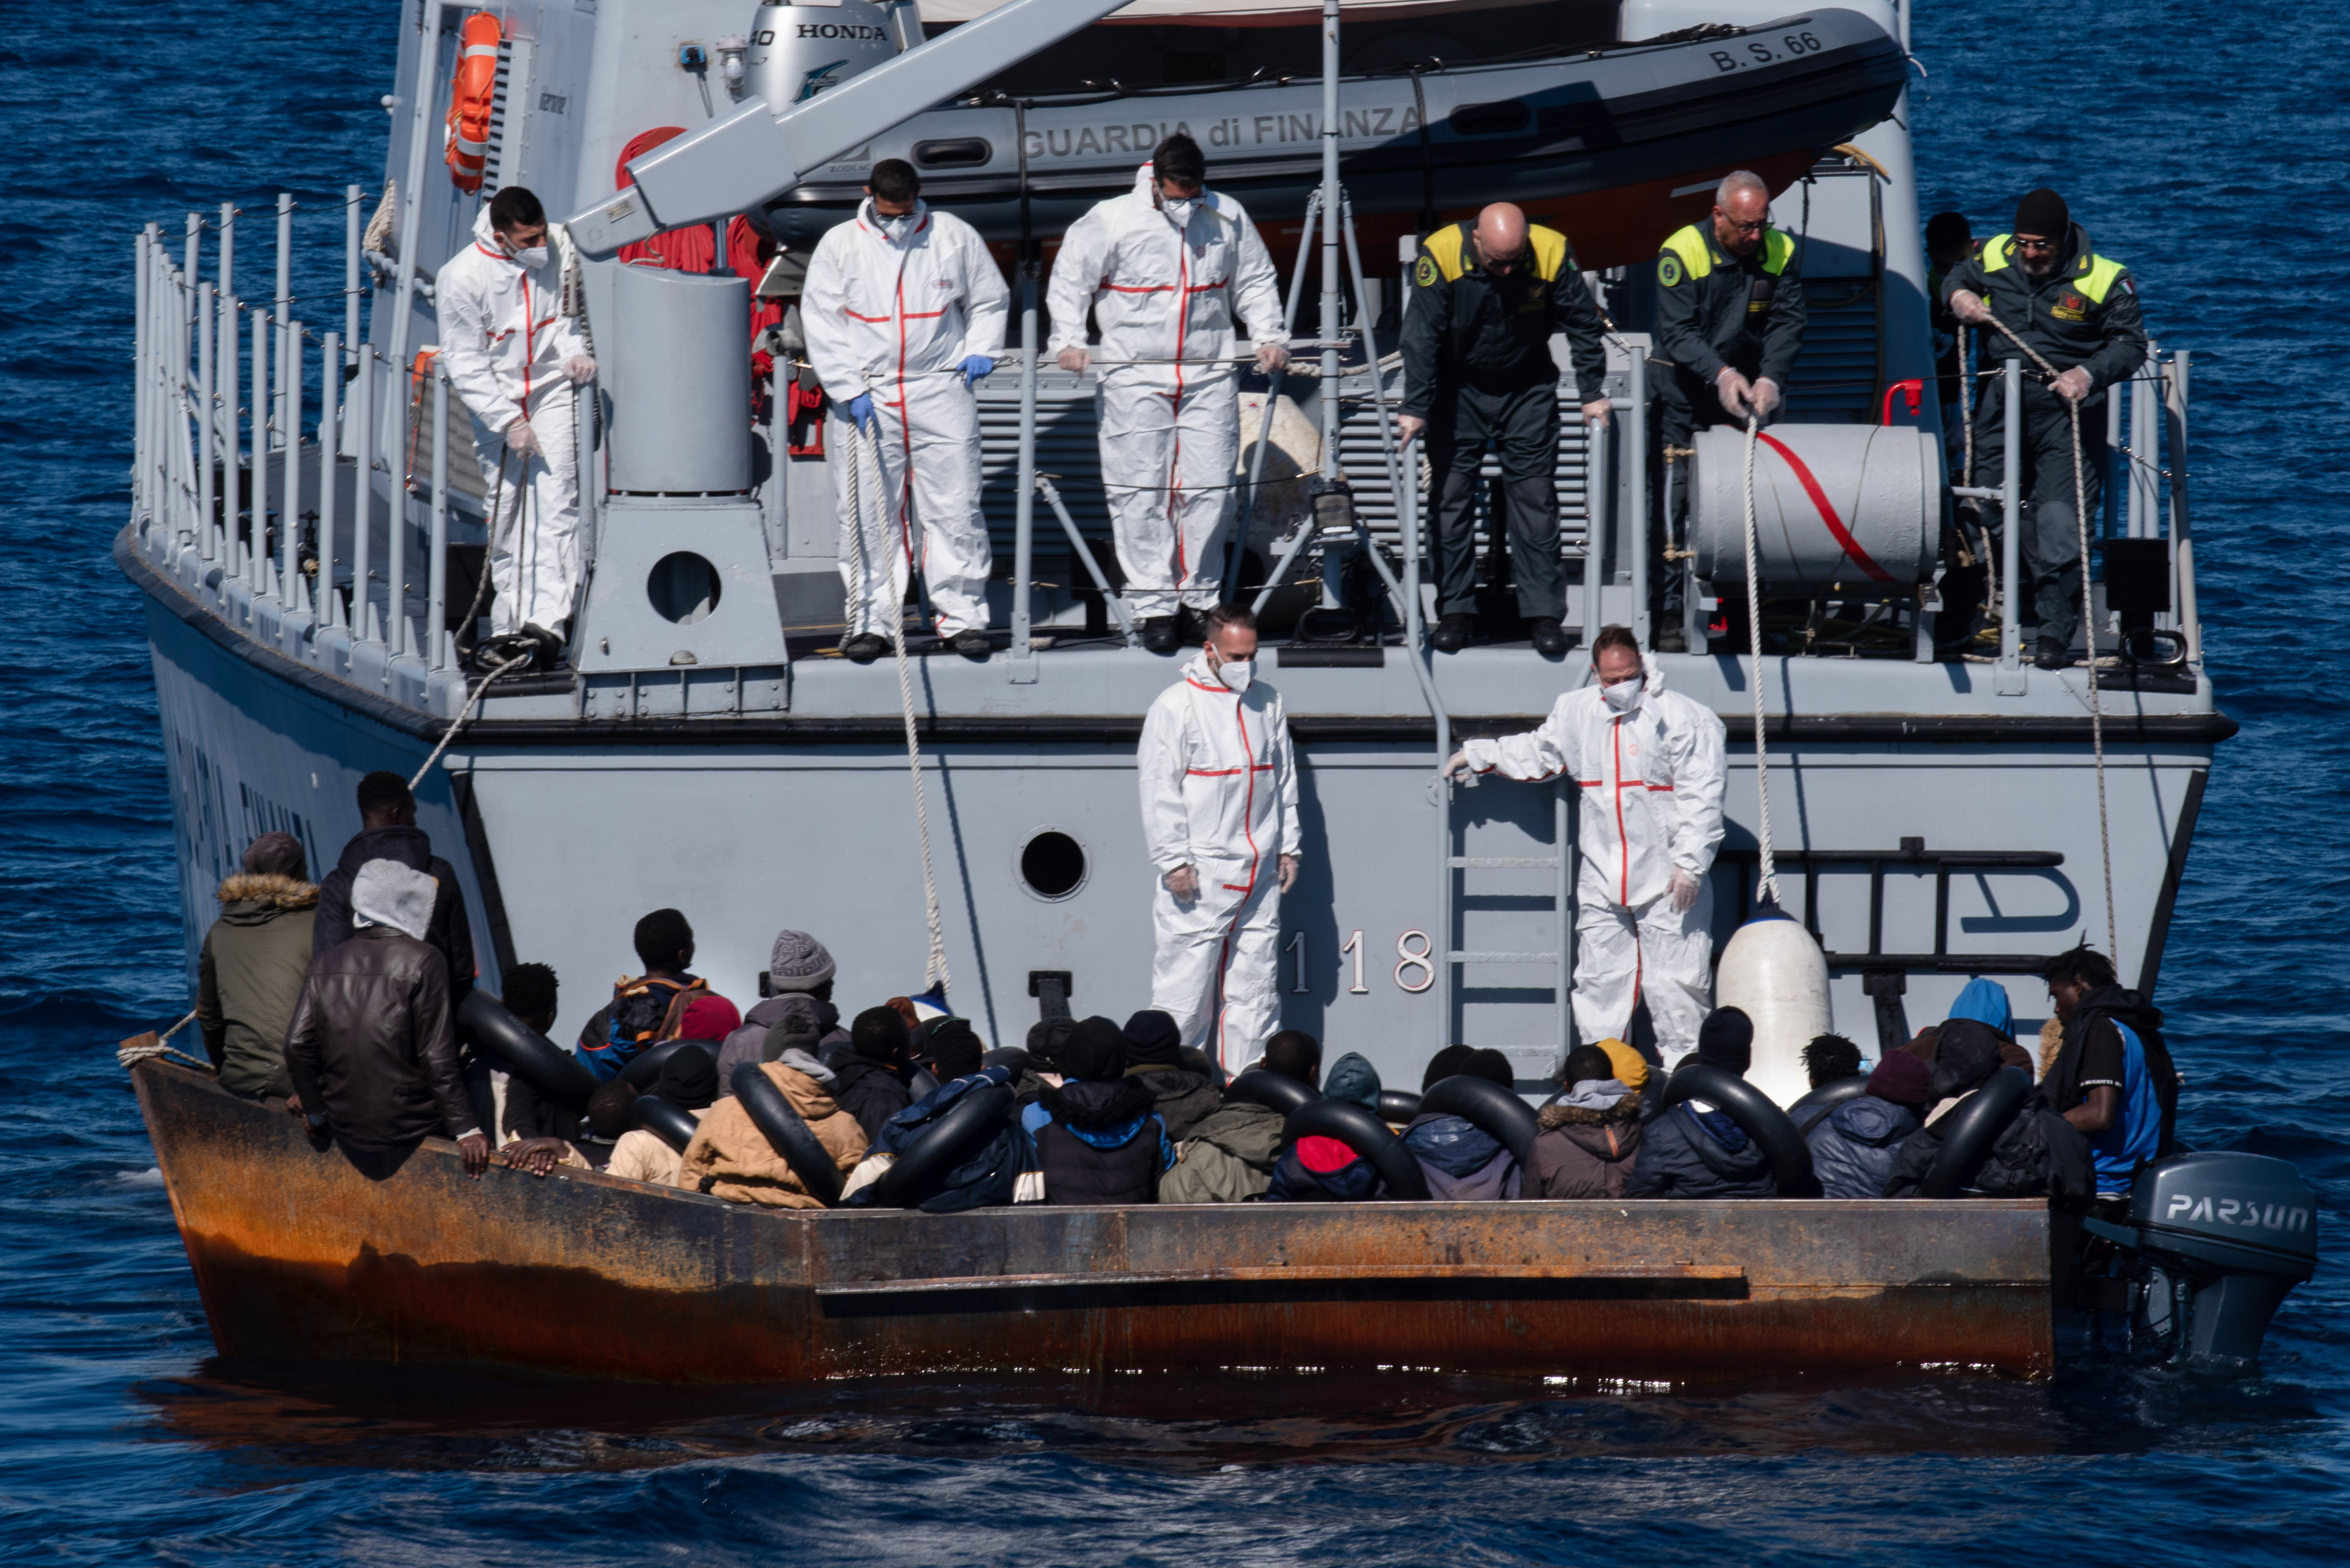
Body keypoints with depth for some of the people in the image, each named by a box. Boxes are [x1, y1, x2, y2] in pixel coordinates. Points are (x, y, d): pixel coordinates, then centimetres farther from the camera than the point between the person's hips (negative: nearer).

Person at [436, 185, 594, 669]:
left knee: (556, 501, -14)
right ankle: (509, 624, 15)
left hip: (552, 389, 1)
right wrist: (509, 421, -16)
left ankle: (548, 621, -23)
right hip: (495, 402, -1)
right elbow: (466, 365, -12)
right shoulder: (461, 278, -16)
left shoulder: (554, 257, -5)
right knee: (507, 512, 3)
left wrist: (574, 352, -7)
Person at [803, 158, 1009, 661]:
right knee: (866, 515, 0)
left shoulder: (955, 238, 5)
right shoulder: (839, 246, 2)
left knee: (955, 509, -2)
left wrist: (979, 351, 3)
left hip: (941, 392, 0)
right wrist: (850, 390, -7)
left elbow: (990, 300, 19)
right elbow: (821, 323, 2)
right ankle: (871, 622, 8)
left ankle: (964, 617, 5)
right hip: (865, 398, 0)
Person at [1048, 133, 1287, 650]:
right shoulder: (1112, 221, -4)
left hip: (1209, 376, 2)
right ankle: (1155, 605, 1)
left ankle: (1203, 596, 13)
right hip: (1135, 379, -2)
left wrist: (1270, 336, 6)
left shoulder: (1227, 218, 5)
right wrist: (1068, 340, -7)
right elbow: (1069, 280, 3)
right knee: (1141, 494, -4)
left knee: (1210, 491, 0)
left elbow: (1255, 281, 18)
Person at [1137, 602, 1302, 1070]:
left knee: (1255, 986, 7)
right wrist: (1173, 860, -12)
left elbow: (1285, 780, 21)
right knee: (1186, 983, -5)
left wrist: (1289, 846, 16)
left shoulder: (1267, 703, 12)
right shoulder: (1177, 707, -6)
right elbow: (1158, 790, -7)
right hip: (1200, 876, -6)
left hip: (1259, 872, 6)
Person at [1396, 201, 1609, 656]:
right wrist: (1416, 409, -20)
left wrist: (1592, 394, -6)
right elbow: (1421, 337, -17)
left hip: (1528, 391, 0)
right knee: (1451, 499, -1)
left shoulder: (1552, 253, -20)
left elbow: (1582, 324, -7)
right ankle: (1456, 612, 7)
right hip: (1459, 392, 0)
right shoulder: (1441, 255, -23)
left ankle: (1544, 614, 1)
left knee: (1536, 499, -3)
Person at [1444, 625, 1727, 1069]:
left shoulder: (1680, 717, -7)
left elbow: (1701, 798, -9)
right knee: (1600, 983, 7)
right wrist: (1477, 755, 35)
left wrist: (1689, 865, -14)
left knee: (1674, 987, -4)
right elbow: (1538, 754, 32)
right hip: (1602, 879, 5)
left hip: (1667, 880, -5)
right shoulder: (1575, 713, 11)